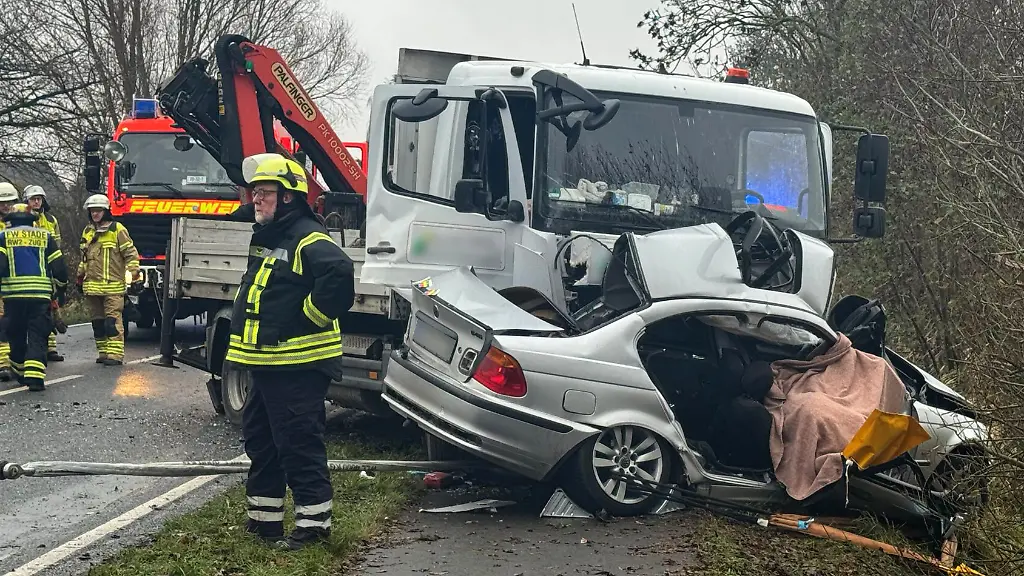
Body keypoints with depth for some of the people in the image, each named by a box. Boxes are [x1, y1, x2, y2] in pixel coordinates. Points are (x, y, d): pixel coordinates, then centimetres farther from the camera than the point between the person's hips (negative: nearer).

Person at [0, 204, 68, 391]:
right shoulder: (44, 236, 13)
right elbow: (58, 265, 11)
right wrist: (61, 288, 24)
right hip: (41, 294, 0)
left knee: (16, 335, 15)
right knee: (37, 336, -1)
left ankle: (20, 374, 27)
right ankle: (35, 376, -15)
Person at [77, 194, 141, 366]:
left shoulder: (117, 230, -3)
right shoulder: (87, 232, 17)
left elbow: (131, 253, -4)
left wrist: (133, 271, -13)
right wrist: (81, 275, 28)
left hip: (113, 285, -6)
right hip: (92, 285, 7)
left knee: (113, 320, -11)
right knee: (97, 321, 9)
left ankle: (115, 354, -11)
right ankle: (103, 352, 16)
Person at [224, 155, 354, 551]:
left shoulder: (307, 238, -15)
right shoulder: (265, 239, 17)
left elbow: (339, 273, -34)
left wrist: (310, 317, -23)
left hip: (298, 366, -11)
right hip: (266, 363, 11)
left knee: (299, 445, -5)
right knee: (260, 440, 16)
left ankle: (314, 521, 5)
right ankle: (264, 518, 27)